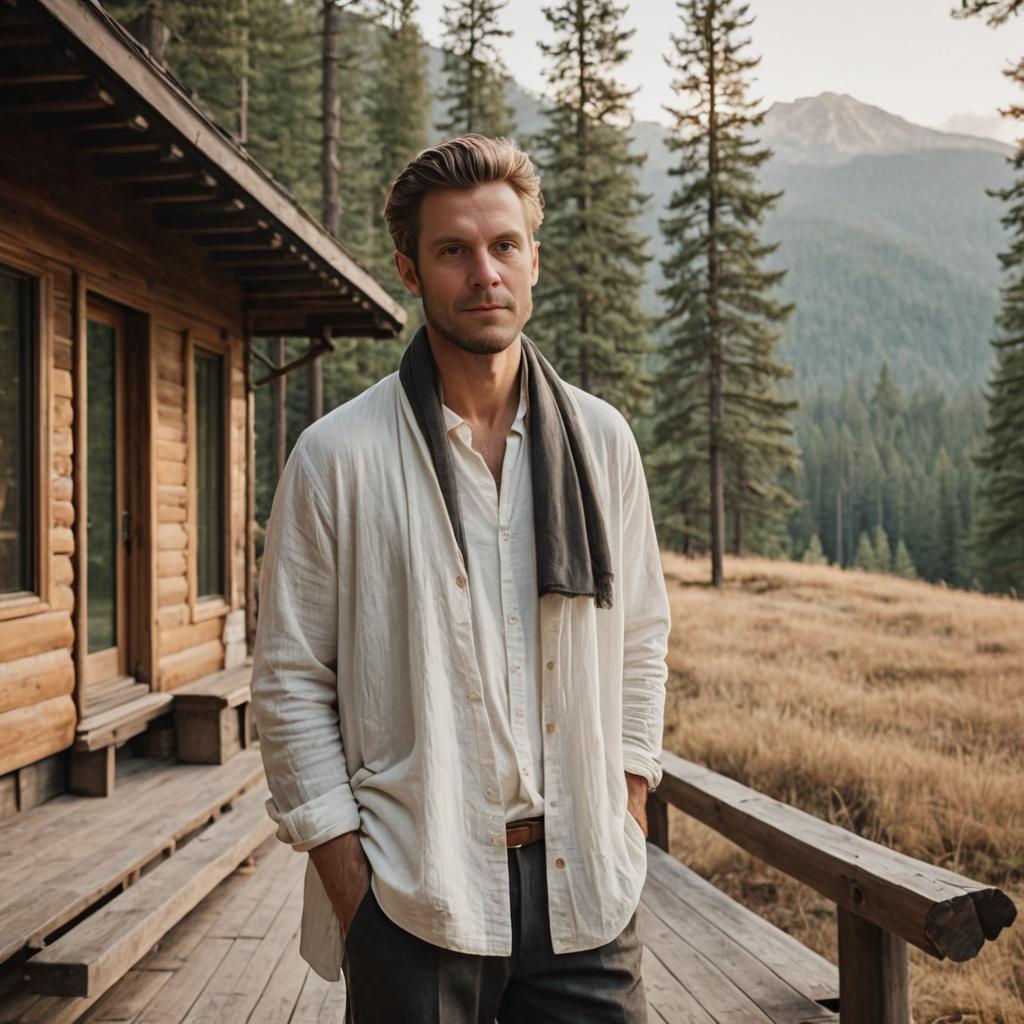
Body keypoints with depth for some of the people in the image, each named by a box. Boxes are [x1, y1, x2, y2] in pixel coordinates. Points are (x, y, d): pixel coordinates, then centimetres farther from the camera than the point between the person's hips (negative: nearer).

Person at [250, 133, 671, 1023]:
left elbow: (641, 639, 12)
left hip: (582, 887, 3)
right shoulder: (338, 456, -6)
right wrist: (347, 883, -7)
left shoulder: (601, 440, 4)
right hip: (413, 894, -2)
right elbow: (290, 682, -3)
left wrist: (628, 822, 7)